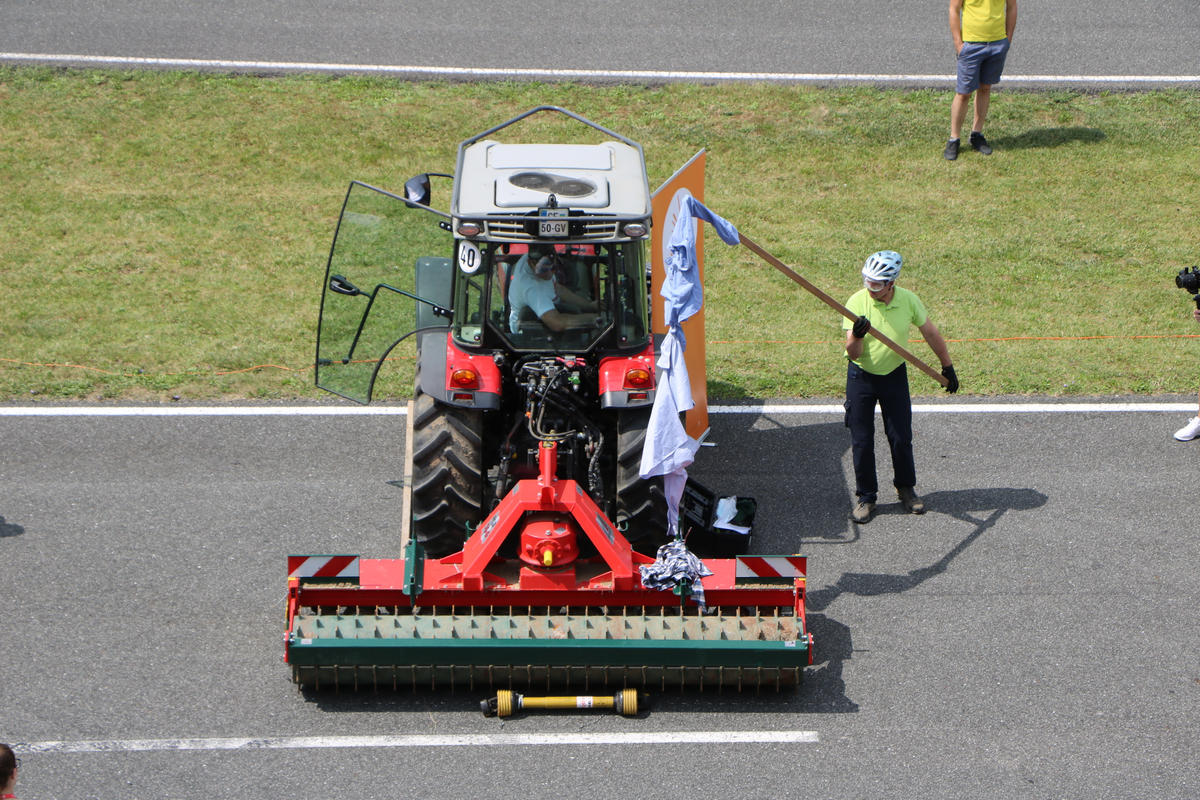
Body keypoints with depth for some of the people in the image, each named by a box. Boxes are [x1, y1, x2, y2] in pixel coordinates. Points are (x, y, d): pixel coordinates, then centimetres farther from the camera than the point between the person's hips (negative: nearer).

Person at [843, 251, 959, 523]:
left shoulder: (908, 301, -13)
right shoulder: (857, 302, -18)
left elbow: (931, 333, 4)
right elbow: (853, 354, -20)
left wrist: (947, 367, 10)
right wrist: (856, 336, -42)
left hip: (894, 375, 1)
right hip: (861, 376, -1)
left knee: (901, 437, 4)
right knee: (861, 440, 1)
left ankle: (906, 488, 25)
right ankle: (866, 497, 14)